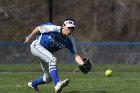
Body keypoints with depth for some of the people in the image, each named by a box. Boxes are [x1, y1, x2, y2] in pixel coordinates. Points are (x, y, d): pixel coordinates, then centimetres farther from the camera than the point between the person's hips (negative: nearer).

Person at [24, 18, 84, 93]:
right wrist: (29, 37, 1)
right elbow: (38, 28, -13)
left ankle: (33, 84, 38)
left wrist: (83, 65, -33)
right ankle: (57, 84, -46)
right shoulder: (53, 29, -28)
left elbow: (76, 55, -15)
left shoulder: (70, 41, -15)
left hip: (46, 53, 7)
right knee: (52, 60, -34)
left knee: (48, 78, 8)